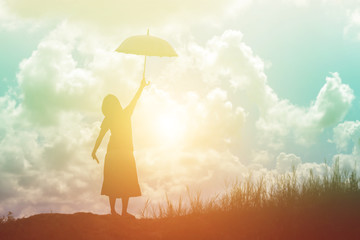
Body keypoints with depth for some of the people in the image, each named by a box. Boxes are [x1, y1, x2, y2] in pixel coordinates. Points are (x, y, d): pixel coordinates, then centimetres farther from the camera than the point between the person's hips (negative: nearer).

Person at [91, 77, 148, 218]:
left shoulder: (108, 120, 3)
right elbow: (135, 100, 16)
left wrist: (94, 151, 8)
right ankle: (124, 211, -10)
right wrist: (142, 87, 28)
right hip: (126, 152, -2)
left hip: (112, 152, 2)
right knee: (126, 182, -2)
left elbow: (100, 137, 0)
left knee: (112, 182, 4)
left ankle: (113, 210, -1)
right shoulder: (126, 114, 3)